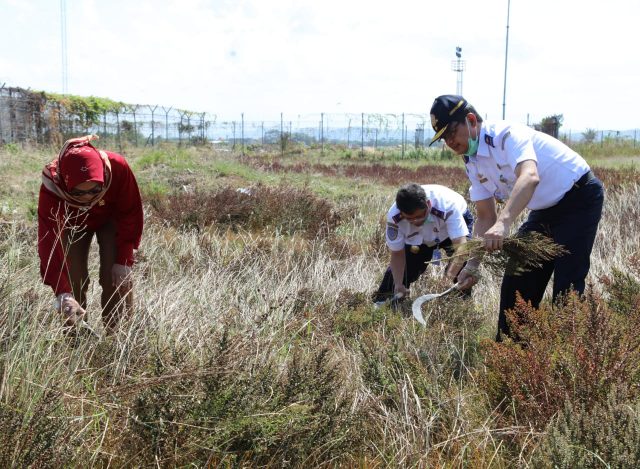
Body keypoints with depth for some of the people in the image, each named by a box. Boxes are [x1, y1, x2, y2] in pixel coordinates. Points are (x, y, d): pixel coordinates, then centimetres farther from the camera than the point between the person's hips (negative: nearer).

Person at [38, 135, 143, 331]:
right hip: (73, 223, 0)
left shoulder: (118, 168, -40)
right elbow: (49, 240, -43)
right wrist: (62, 294, -52)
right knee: (73, 278, -9)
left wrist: (124, 260, -25)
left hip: (111, 219, 0)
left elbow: (131, 213, -24)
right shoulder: (51, 187, -41)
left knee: (116, 277, -11)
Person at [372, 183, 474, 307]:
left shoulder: (447, 205, -44)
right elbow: (397, 254, -22)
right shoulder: (394, 217, -35)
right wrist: (398, 285, -33)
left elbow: (461, 244, -50)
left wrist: (449, 276, -61)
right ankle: (381, 301, 11)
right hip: (419, 237, 2)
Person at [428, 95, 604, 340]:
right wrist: (473, 264, -9)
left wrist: (504, 223, -60)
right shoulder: (472, 163, 0)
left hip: (580, 198, -9)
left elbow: (530, 177, -46)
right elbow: (486, 217, 3)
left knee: (567, 285, -15)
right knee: (517, 281, 9)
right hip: (545, 210, 9)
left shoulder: (507, 134, -26)